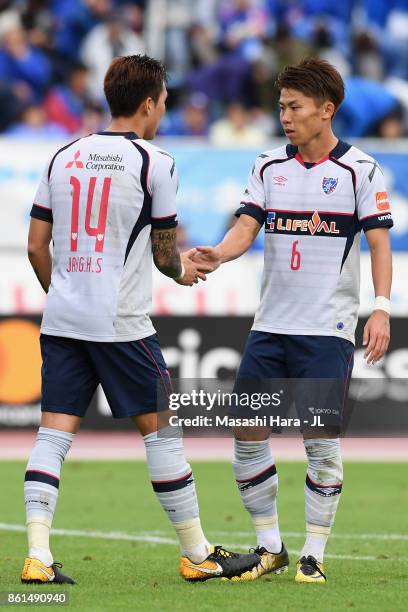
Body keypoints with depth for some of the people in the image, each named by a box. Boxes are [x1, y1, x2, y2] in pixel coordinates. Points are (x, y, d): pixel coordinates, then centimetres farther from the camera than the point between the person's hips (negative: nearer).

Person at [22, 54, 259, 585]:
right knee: (161, 431, 4)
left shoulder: (64, 157, 10)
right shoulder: (153, 163, -5)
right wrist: (182, 270, 24)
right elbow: (164, 253, 1)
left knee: (54, 432, 1)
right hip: (121, 323, -5)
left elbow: (36, 245, 12)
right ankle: (197, 554, 12)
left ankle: (38, 556, -9)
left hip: (61, 319, 5)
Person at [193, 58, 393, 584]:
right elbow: (247, 227, 1)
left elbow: (380, 243, -5)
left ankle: (313, 555, 4)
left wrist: (380, 308, -17)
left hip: (327, 330, -4)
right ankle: (270, 548, 14)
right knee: (247, 434, 0)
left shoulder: (359, 169, -2)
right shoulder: (268, 167, 9)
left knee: (321, 440, -7)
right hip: (270, 324, 4)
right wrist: (217, 255, -21)